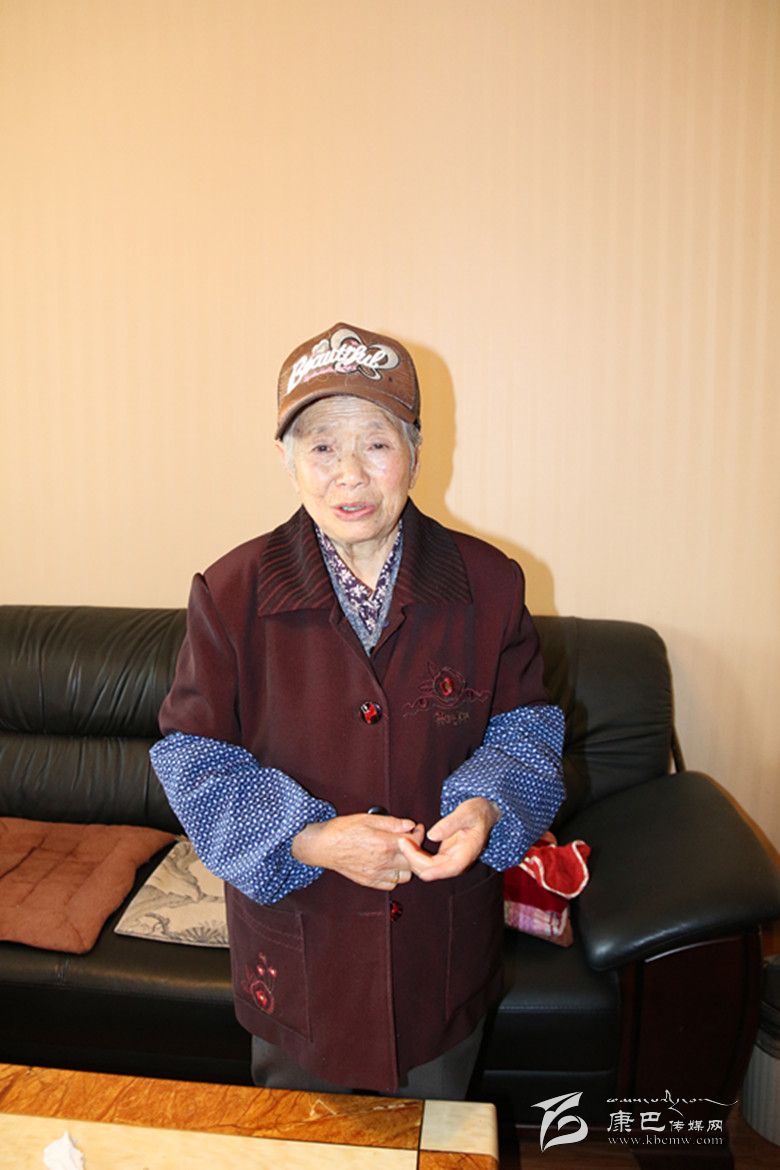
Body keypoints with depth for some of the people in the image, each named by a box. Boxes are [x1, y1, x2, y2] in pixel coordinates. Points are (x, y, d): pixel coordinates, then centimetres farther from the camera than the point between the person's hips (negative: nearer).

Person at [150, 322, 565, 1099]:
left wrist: (485, 808, -23)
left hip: (443, 942, 1)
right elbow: (194, 758, -11)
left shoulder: (487, 583, -11)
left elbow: (526, 726, -2)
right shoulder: (231, 593, -14)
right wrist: (311, 841, -24)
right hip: (296, 943, 0)